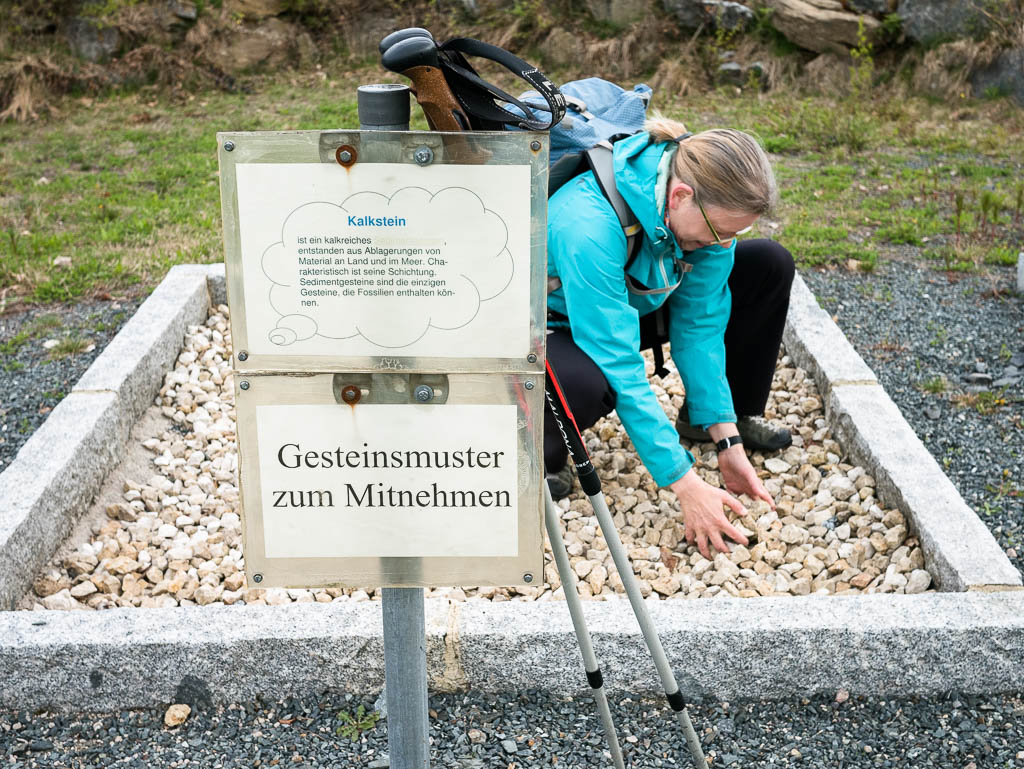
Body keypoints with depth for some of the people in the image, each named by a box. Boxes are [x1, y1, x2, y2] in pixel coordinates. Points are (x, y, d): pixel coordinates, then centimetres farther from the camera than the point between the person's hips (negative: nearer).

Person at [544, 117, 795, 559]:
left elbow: (699, 324, -13)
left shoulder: (705, 206, -20)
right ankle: (541, 449, -8)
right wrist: (687, 486, -38)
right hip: (557, 323, -6)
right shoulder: (588, 227, -40)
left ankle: (725, 415, 11)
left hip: (631, 304, 7)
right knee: (588, 383, -44)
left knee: (769, 265, -6)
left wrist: (728, 441, -17)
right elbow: (620, 368, -39)